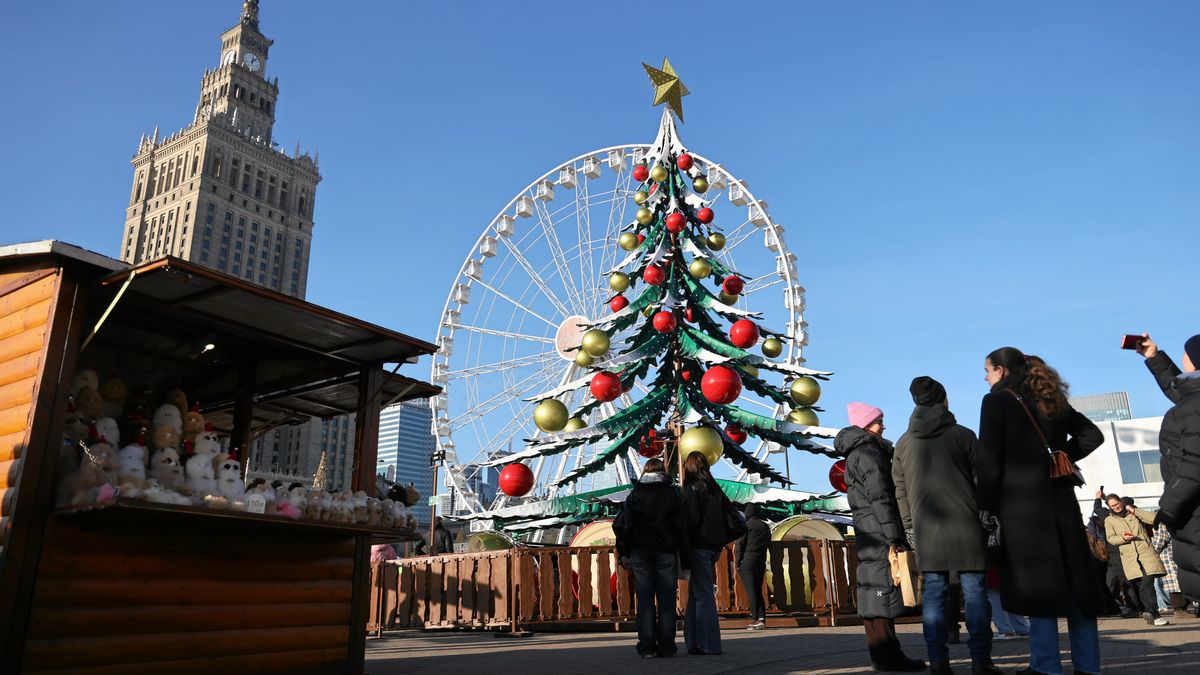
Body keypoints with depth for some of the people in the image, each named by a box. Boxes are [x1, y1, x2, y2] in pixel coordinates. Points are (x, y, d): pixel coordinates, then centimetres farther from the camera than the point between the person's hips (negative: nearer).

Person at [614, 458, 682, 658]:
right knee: (666, 601, 4)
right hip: (666, 552, 0)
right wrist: (680, 554, 6)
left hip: (641, 552, 0)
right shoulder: (673, 493, 5)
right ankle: (666, 647, 3)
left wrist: (624, 553, 6)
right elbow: (680, 525, 1)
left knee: (645, 601, 2)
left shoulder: (635, 494, 4)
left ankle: (647, 647, 0)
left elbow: (622, 525, 0)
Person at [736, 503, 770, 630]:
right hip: (761, 562, 6)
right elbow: (767, 544, 15)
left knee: (751, 591, -6)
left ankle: (756, 620, -11)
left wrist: (738, 563, -3)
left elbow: (740, 544, -7)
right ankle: (762, 619, 2)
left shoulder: (746, 525, -5)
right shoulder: (765, 527, 12)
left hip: (747, 561, -6)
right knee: (758, 591, 10)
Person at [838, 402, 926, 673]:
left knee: (871, 590, 10)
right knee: (884, 589, -8)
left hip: (866, 532, 10)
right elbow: (880, 497, -17)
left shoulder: (857, 454, 21)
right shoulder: (868, 452, -10)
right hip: (879, 532, -10)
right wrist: (894, 536, -19)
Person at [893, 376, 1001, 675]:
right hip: (965, 524, -2)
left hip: (926, 528, 3)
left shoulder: (903, 443, 7)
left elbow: (900, 491, 9)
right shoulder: (963, 435, -1)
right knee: (974, 590, 2)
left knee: (933, 591, 4)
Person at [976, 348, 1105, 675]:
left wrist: (987, 508, -5)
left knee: (1036, 582, -3)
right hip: (1060, 497, 6)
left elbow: (989, 461, -9)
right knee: (1074, 579, 9)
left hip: (1021, 501, -6)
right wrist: (1059, 458, 14)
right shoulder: (1051, 398, 15)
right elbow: (1092, 435, 19)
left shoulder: (997, 401, -4)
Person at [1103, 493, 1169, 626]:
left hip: (1145, 551, -1)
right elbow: (1110, 538, 6)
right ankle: (1153, 614, -4)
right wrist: (1123, 538, -12)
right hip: (1129, 556, 1)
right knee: (1141, 585, -4)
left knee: (1147, 583, -16)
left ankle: (1149, 612, -22)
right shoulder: (1109, 520, 15)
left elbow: (1153, 519, 4)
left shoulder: (1134, 513, 18)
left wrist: (1135, 511, 0)